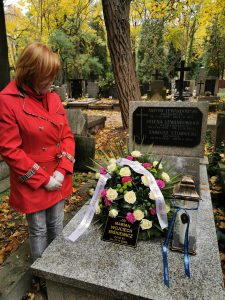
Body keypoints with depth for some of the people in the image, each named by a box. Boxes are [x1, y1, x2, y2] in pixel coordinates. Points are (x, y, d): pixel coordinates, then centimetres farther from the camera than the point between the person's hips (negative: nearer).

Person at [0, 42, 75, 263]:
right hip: (31, 183, -5)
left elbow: (67, 135, 4)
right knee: (38, 231, 13)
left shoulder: (53, 97, 3)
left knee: (57, 226, 20)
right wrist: (42, 179, -14)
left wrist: (62, 170, -7)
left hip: (59, 179, 5)